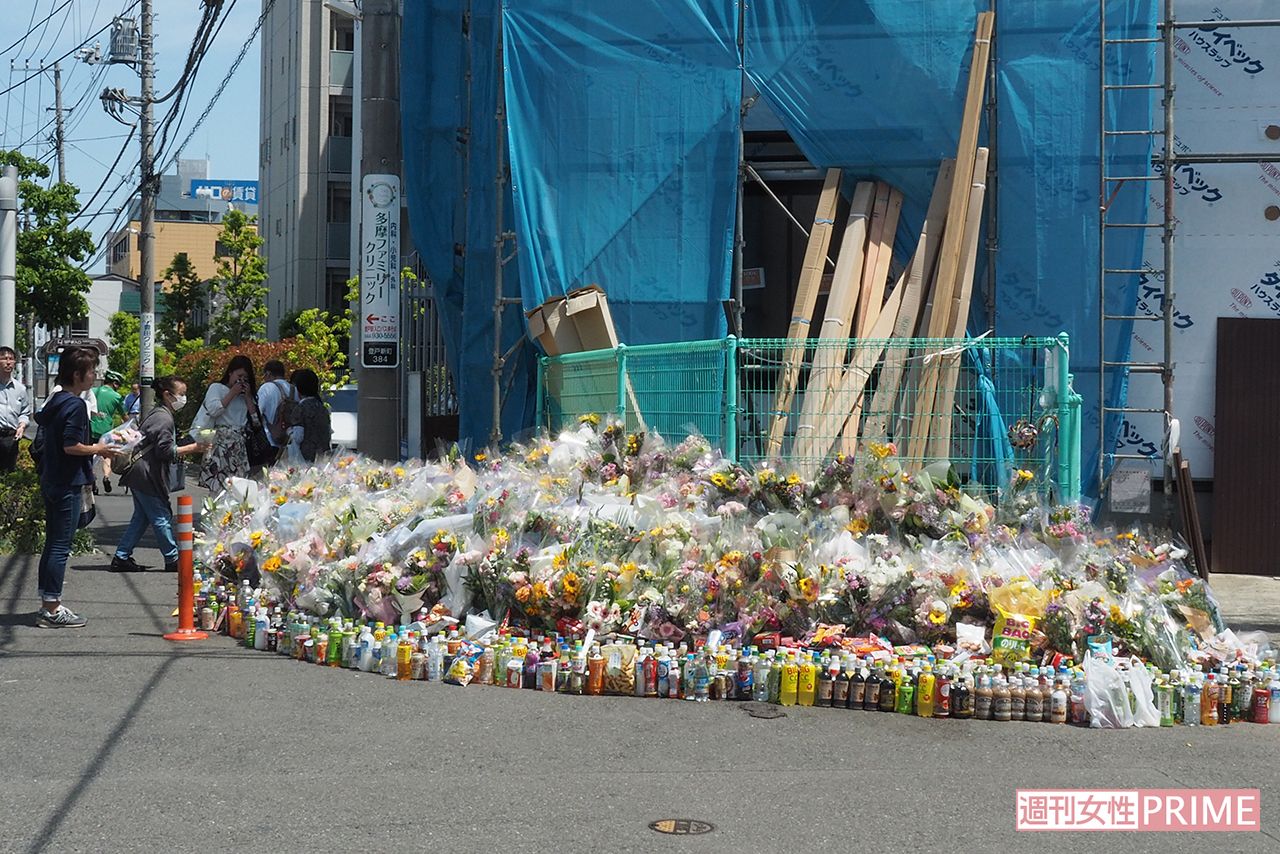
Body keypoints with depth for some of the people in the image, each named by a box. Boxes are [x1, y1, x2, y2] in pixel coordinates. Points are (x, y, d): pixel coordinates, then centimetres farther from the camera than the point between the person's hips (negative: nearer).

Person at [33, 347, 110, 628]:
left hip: (50, 481, 10)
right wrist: (98, 449, -8)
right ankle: (52, 610, -4)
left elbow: (40, 419, 28)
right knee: (60, 546, -6)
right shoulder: (76, 405, -16)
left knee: (52, 543, 14)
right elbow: (71, 446, -23)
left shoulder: (56, 401, 11)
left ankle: (47, 604, 19)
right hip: (67, 485, -10)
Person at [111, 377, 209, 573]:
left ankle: (122, 558, 15)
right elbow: (165, 450, -21)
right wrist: (192, 448, -16)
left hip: (141, 475, 10)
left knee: (141, 517, 14)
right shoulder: (164, 418, -16)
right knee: (161, 517, -3)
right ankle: (173, 560, 4)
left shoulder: (155, 414, 16)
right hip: (148, 476, -10)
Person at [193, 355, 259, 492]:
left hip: (239, 443, 5)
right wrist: (232, 393, -4)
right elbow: (213, 410, -10)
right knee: (217, 483, -13)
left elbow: (255, 416, 12)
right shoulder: (216, 388, 7)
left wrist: (248, 396, 5)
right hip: (220, 439, -4)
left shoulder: (246, 393, 21)